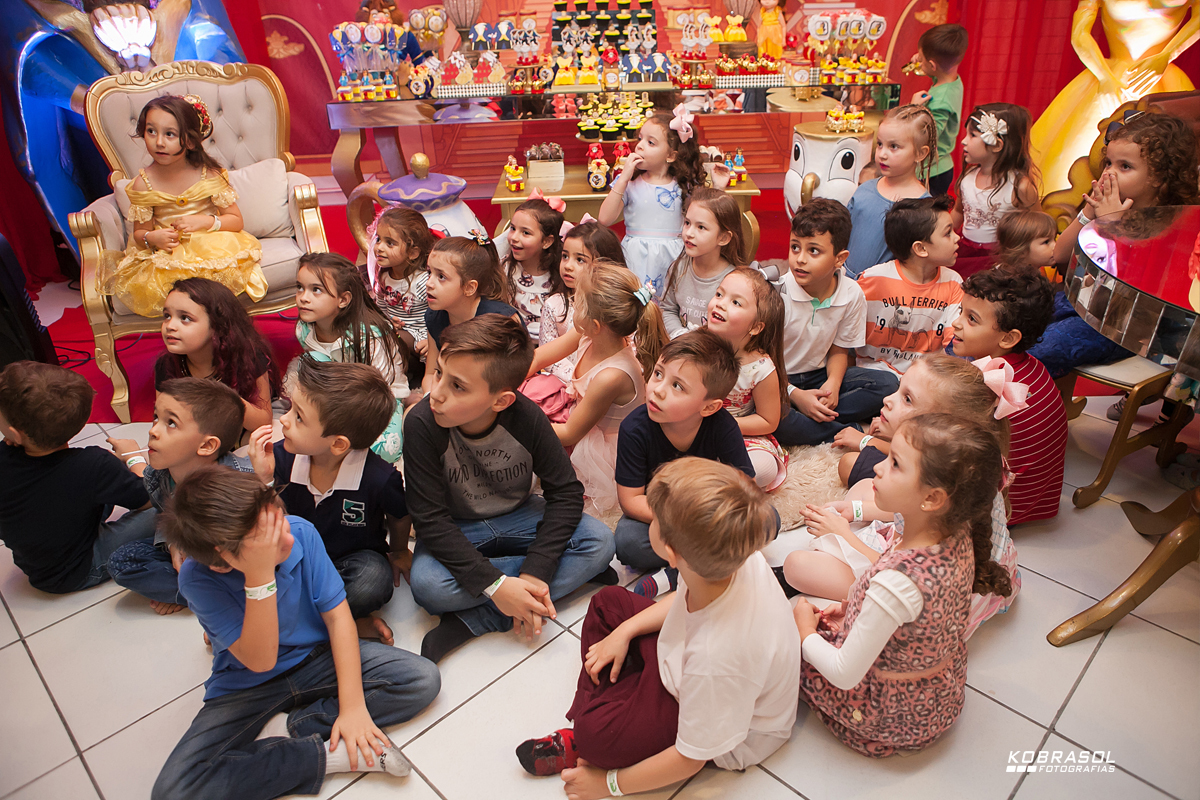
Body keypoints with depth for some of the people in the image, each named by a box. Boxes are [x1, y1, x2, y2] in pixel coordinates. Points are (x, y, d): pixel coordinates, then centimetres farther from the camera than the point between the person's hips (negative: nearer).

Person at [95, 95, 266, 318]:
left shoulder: (209, 174, -6)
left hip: (211, 248, -1)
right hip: (166, 255, 1)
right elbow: (139, 232, 6)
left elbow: (236, 220, -3)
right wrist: (151, 238, -18)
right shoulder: (144, 184, -2)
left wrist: (205, 221, -20)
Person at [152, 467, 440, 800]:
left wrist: (353, 704, -20)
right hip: (247, 689, -1)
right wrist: (260, 577, -41)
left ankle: (287, 728, -13)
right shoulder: (197, 578, -25)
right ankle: (328, 754, -17)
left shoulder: (302, 532, -21)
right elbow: (260, 660, -28)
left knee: (423, 680, -18)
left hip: (317, 659, 2)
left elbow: (337, 615, -14)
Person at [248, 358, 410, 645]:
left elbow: (399, 517, -2)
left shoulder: (379, 479, -26)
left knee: (374, 581, -37)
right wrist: (263, 480, -26)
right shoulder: (282, 457, -15)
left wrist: (399, 552, 17)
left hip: (356, 559, -4)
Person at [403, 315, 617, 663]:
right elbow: (430, 520, -24)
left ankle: (472, 622, -23)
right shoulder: (422, 424, -26)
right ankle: (573, 574, -20)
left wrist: (535, 572, -27)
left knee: (599, 541, -21)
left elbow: (566, 492, -15)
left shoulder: (526, 418, -23)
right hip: (455, 530, -1)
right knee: (426, 585, -33)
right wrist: (495, 585, -32)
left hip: (517, 517, 2)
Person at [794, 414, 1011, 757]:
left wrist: (806, 632, -11)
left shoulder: (897, 581, -41)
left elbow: (844, 674, -29)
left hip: (896, 718, -7)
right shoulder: (959, 536, -17)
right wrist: (854, 607, 1)